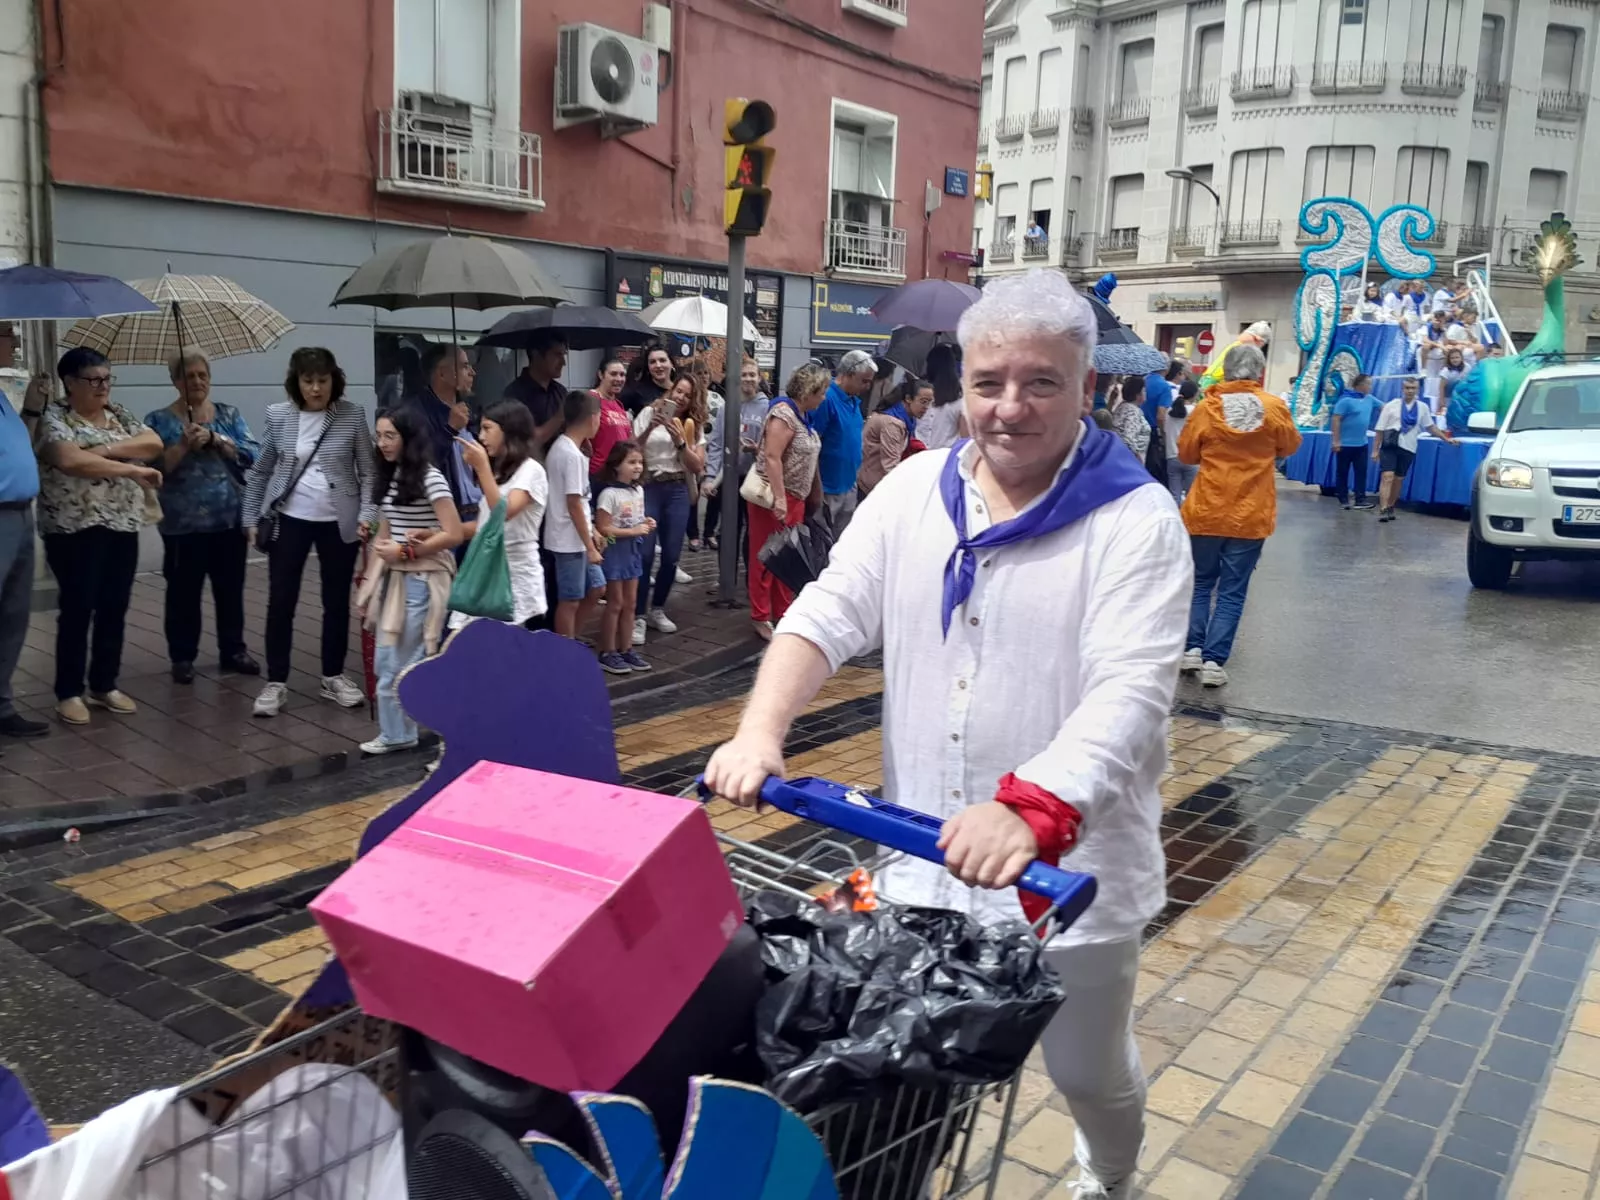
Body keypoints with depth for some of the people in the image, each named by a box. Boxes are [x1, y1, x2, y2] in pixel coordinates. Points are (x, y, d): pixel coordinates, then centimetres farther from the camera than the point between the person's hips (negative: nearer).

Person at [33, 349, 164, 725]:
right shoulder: (54, 419, -6)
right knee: (77, 610, -1)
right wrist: (133, 469, -26)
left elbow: (153, 443, -2)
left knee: (114, 610, 10)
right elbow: (71, 461, -24)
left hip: (123, 527, 6)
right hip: (75, 529, -6)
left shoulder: (119, 414, 13)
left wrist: (107, 449, -16)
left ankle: (105, 686, 21)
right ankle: (69, 693, 9)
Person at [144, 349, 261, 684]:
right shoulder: (160, 420, 1)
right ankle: (182, 657, 14)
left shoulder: (229, 415, 8)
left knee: (231, 588, 10)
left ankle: (233, 650, 22)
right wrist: (184, 444, -20)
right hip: (183, 523, -2)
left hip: (230, 518, 2)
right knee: (183, 591, 3)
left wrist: (213, 438, -16)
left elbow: (252, 455, -5)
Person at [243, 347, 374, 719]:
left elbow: (367, 471, -3)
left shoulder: (353, 415, -4)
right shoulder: (278, 416, -1)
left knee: (337, 602, 9)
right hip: (288, 520, 1)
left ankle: (333, 677, 24)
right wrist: (251, 518, 5)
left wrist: (367, 514, -13)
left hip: (339, 523, 0)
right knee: (280, 601, 2)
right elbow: (260, 471, 7)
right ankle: (275, 683, 12)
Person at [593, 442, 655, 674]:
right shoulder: (609, 494, -18)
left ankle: (626, 649, 21)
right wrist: (634, 531, -22)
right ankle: (608, 653, 9)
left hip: (632, 550, 8)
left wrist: (647, 525, -2)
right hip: (614, 551, -7)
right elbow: (602, 528, -21)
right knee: (615, 604, -1)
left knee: (630, 603, 12)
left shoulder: (639, 491, 7)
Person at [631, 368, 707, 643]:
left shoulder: (694, 425, 10)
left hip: (678, 492, 3)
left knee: (671, 555, 4)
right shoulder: (649, 413, 2)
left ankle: (657, 610, 21)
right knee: (644, 554, -10)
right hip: (648, 488, -3)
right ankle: (638, 616, -4)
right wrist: (649, 429, -18)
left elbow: (698, 466, 2)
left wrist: (680, 441, -11)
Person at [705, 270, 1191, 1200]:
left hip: (1068, 862, -3)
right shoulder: (912, 491, 0)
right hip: (923, 853, 3)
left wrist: (1031, 808, -41)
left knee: (1090, 1069, 19)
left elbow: (1130, 692, -25)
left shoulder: (1135, 519, -14)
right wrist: (762, 729, -21)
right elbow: (830, 615, -4)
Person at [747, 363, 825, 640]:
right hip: (773, 497, -9)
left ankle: (783, 614, 24)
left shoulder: (803, 415, 12)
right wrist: (778, 499, -26)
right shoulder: (784, 414, -15)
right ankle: (761, 618, 7)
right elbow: (772, 458, -22)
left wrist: (815, 495, 16)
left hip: (795, 497, 9)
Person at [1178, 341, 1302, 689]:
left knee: (1201, 582, 17)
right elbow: (1290, 447, 10)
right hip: (1250, 516, 0)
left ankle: (1192, 649, 12)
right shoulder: (1275, 407, -6)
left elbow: (1186, 453, 4)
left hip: (1206, 513, 0)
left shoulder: (1207, 407, -7)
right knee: (1232, 591, 6)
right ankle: (1214, 660, 2)